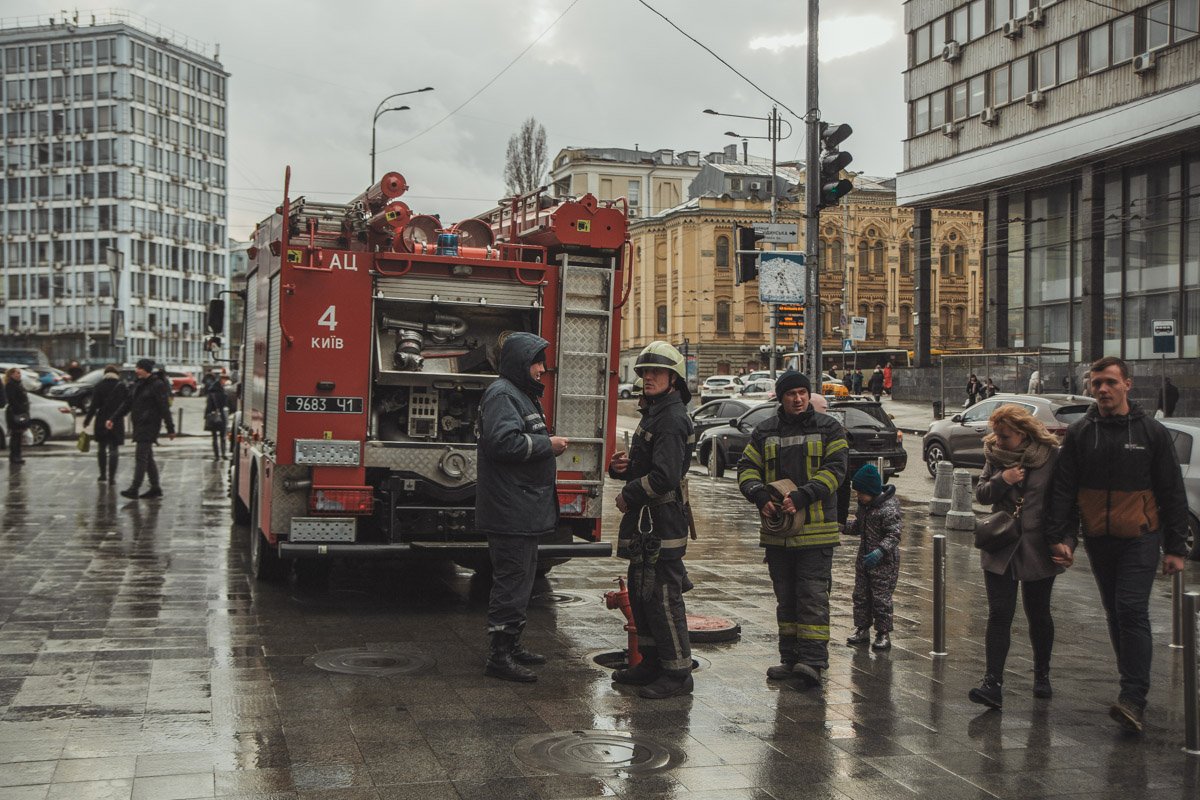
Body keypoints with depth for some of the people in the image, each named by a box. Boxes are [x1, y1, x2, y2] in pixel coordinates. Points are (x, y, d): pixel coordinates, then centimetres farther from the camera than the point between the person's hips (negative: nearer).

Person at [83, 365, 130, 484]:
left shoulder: (100, 386, -3)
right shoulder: (122, 386, -1)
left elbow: (94, 405, -6)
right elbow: (128, 403, 0)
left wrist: (87, 420, 1)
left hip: (102, 421, 0)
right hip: (117, 421, 0)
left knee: (101, 448, 15)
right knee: (113, 450, 2)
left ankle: (103, 475, 19)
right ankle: (111, 477, -3)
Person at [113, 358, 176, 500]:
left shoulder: (157, 385, -10)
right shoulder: (138, 385, 15)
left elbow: (164, 408, -12)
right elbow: (127, 404, 18)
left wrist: (170, 428, -12)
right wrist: (113, 419, 12)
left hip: (150, 425, -9)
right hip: (139, 425, 9)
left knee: (141, 456, -12)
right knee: (147, 458, 11)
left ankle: (134, 489, -13)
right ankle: (155, 488, 17)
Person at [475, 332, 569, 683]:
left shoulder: (524, 394, 21)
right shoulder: (502, 394, -14)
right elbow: (502, 441, -27)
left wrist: (549, 443, 12)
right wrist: (547, 444, -19)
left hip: (526, 508, 11)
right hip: (510, 510, -11)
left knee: (522, 578, 17)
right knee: (511, 581, -8)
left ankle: (511, 645, 28)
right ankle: (499, 657, -2)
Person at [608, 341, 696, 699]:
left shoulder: (673, 419, -16)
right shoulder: (654, 414, 17)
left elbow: (664, 476, -26)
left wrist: (629, 497, -13)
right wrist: (622, 466, 4)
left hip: (662, 525, -11)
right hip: (645, 525, 11)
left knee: (663, 597, -6)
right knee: (641, 593, 17)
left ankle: (677, 673, 0)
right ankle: (652, 662, 27)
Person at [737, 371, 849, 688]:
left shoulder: (828, 429, 1)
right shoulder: (764, 432, 10)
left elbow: (834, 469, -9)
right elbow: (747, 468, 6)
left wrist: (801, 496, -21)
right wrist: (759, 495, -15)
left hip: (815, 530, -4)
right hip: (777, 532, 4)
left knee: (813, 595, -8)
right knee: (785, 597, 12)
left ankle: (812, 660, -7)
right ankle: (790, 659, 20)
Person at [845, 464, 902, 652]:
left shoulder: (888, 508, -20)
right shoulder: (865, 505, 6)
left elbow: (894, 535, -23)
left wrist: (880, 552, -35)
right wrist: (844, 527, 3)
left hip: (884, 563, -8)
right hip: (864, 559, 8)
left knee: (881, 598, -2)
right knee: (860, 595, 13)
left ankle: (883, 633, 8)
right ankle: (862, 629, 23)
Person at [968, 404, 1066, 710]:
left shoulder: (1052, 457, -7)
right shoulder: (995, 455, 4)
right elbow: (980, 495, 2)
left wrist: (1067, 540, -9)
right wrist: (1002, 480, -17)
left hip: (1038, 550, -2)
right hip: (1000, 550, 2)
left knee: (1038, 615, 12)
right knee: (999, 616, -5)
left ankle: (1042, 674, 32)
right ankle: (992, 684, -9)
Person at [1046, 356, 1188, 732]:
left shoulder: (1152, 432, -1)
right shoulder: (1079, 433, 4)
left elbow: (1173, 493, 2)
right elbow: (1063, 489, 3)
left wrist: (1175, 548, -2)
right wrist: (1059, 537, -6)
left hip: (1140, 538, -3)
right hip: (1098, 539, 4)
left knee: (1132, 611, -13)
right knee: (1115, 613, 13)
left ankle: (1133, 699, -14)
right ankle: (1134, 681, 27)